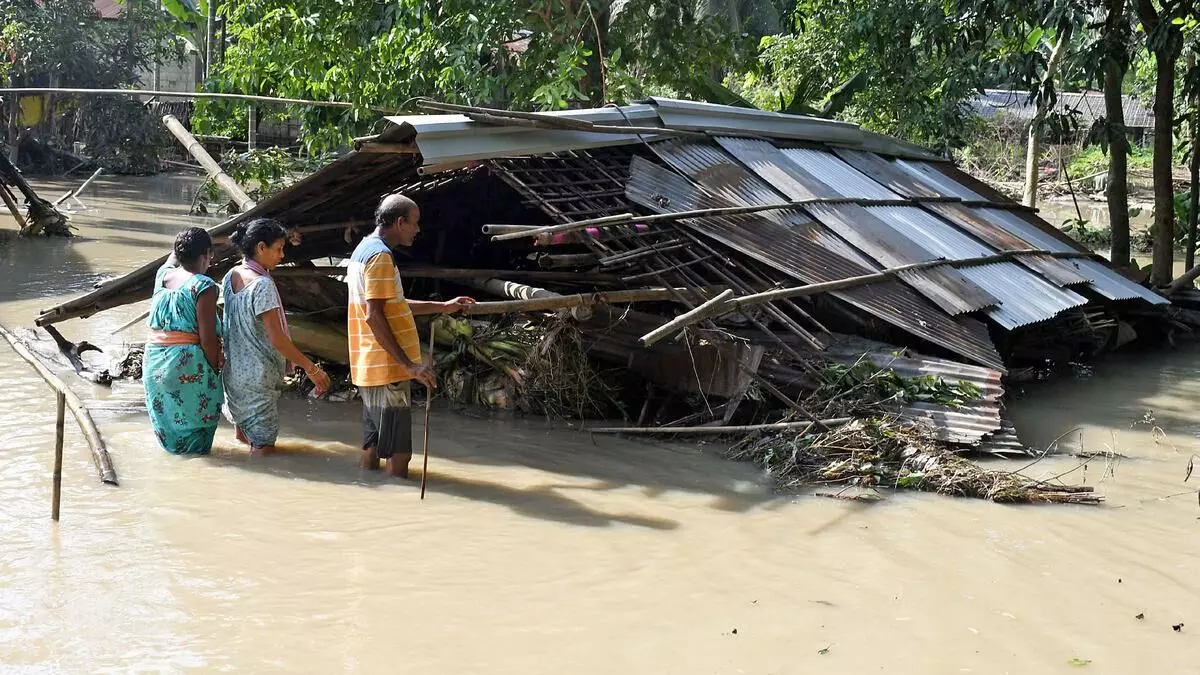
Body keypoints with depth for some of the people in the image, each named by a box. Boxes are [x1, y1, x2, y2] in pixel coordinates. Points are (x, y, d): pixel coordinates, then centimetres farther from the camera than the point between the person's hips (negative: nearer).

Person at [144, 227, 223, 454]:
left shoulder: (163, 274, 4)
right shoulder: (203, 286, -15)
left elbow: (175, 256, 31)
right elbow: (207, 338, -16)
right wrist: (215, 370, -5)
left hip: (154, 359, 6)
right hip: (187, 364, -6)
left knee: (166, 416, 20)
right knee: (192, 419, 7)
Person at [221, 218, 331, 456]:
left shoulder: (231, 277, 5)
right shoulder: (262, 285, -21)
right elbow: (277, 338, -22)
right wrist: (311, 369, -18)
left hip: (233, 371, 9)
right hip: (258, 377, -9)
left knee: (243, 434, 19)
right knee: (263, 445, -2)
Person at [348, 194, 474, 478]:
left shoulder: (364, 250, 17)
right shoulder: (380, 255, -15)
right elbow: (374, 316, -22)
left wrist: (443, 307, 28)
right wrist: (408, 364, -22)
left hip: (369, 369, 10)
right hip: (387, 370, -10)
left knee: (373, 448, 13)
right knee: (399, 454, -7)